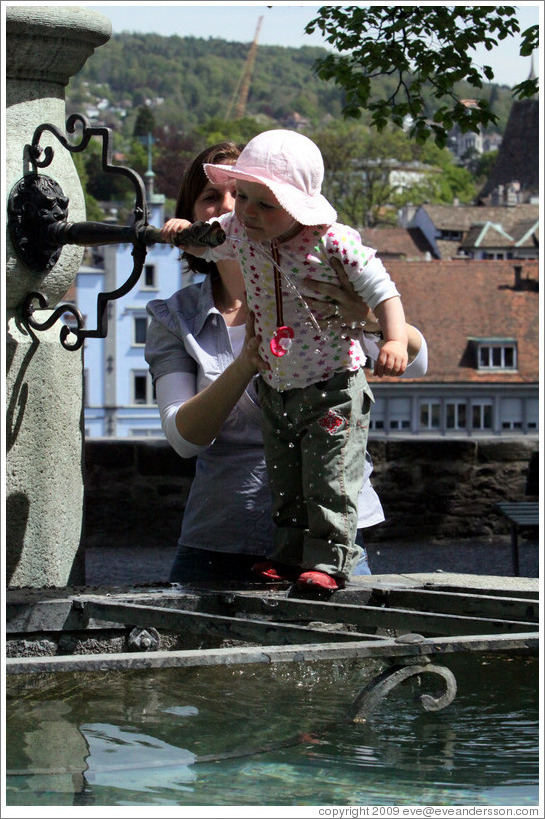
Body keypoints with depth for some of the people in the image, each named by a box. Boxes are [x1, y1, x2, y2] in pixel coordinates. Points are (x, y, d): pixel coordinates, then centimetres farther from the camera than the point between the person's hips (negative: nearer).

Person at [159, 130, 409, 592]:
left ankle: (329, 562, 5)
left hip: (333, 387, -6)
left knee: (329, 481, -4)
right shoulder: (239, 232, -7)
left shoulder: (334, 243, -23)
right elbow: (205, 246, 15)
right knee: (285, 483, 15)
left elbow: (382, 291, -20)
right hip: (274, 389, 6)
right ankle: (291, 557, 27)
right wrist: (184, 231, -8)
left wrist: (395, 341, -35)